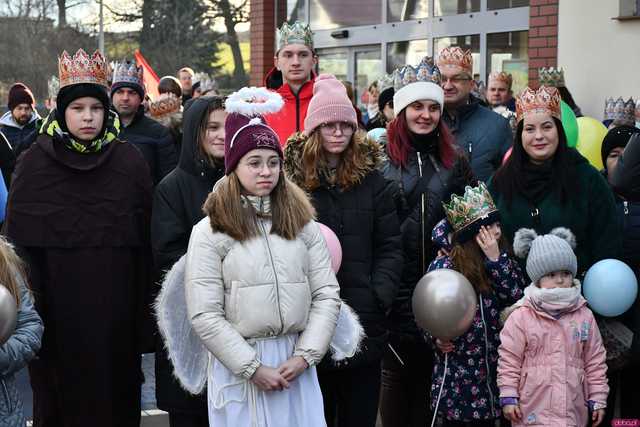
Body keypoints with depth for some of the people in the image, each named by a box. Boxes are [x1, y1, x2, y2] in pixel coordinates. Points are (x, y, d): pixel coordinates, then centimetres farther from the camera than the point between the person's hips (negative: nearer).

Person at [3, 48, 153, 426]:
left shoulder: (130, 161, 2)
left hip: (115, 308, 1)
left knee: (116, 391, 6)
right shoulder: (34, 163, 0)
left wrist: (144, 315, -2)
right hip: (57, 309, 0)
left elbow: (146, 238, 1)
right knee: (61, 395, 5)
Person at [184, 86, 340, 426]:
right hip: (239, 366, -3)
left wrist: (305, 356, -7)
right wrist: (254, 368, -11)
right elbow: (204, 316, -9)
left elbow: (326, 294, 3)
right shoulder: (209, 232, -4)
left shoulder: (302, 222, 8)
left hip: (296, 364, 3)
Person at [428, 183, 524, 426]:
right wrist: (437, 339, -16)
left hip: (493, 367, 3)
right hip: (457, 367, -3)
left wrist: (496, 260, -13)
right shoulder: (443, 266, -5)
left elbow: (517, 298, -9)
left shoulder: (503, 260, 7)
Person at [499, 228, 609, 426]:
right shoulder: (521, 316, -4)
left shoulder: (584, 316, 5)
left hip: (573, 410, 2)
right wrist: (508, 397, -5)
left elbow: (595, 361, 9)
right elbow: (509, 360, -1)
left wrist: (597, 399, 8)